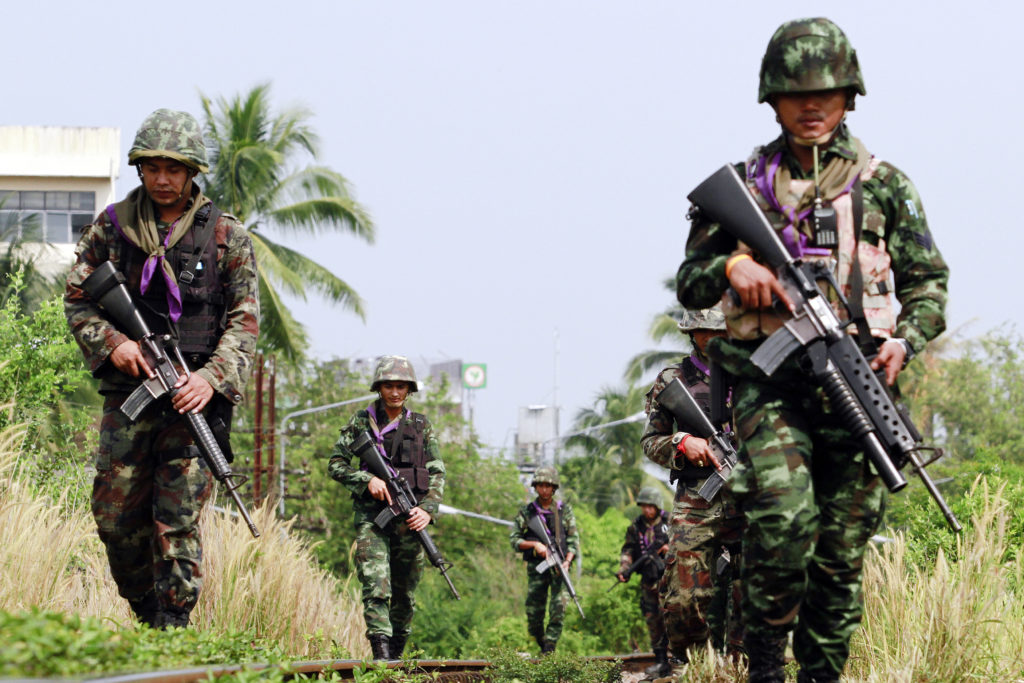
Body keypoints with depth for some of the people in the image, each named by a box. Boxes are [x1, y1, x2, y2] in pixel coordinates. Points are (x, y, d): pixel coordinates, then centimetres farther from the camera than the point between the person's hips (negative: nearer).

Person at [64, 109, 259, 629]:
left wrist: (212, 378, -15)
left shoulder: (225, 236, 4)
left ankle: (173, 626, -4)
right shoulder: (111, 228, 8)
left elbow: (244, 322, 1)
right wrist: (111, 342, -11)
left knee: (178, 520, -8)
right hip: (127, 391, 2)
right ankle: (146, 614, 20)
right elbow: (77, 299, 9)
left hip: (194, 394, -2)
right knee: (116, 517, 2)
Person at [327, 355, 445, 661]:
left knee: (405, 596, 7)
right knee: (376, 587, -17)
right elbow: (336, 465, 5)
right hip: (371, 514, -3)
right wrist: (367, 479, -12)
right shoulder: (362, 421, 6)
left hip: (409, 518, 3)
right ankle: (381, 656, -27)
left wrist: (428, 510, -8)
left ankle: (396, 656, 19)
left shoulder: (421, 425, 11)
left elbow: (437, 473, 8)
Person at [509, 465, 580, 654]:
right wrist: (535, 545, -12)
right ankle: (542, 645, 25)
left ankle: (549, 651, -14)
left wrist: (567, 562, -10)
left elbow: (573, 539, 5)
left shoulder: (564, 510, 7)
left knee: (558, 609, -16)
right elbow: (514, 540, 4)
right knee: (533, 613, 0)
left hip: (559, 566, -1)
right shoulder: (526, 512, 7)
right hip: (536, 567, 1)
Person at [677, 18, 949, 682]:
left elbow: (928, 283, 14)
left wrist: (905, 340, -5)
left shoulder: (884, 186, 11)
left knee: (842, 554, 3)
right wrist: (731, 266, -8)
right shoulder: (742, 185, 11)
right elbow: (689, 284, 15)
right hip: (772, 382, -1)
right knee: (784, 519, -23)